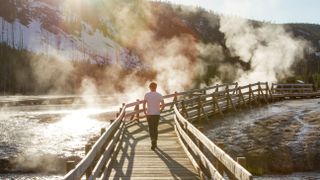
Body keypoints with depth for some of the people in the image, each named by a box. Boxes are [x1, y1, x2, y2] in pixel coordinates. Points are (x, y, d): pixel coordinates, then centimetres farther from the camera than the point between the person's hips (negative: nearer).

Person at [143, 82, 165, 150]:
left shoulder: (147, 95, -4)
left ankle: (153, 140, -22)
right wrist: (159, 111, 11)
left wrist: (145, 112, 3)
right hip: (157, 114, 2)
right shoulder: (159, 95, 0)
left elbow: (144, 105, -10)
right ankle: (155, 143, 21)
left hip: (149, 114, -2)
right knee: (155, 128, 15)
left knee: (151, 128, 2)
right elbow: (163, 105, -5)